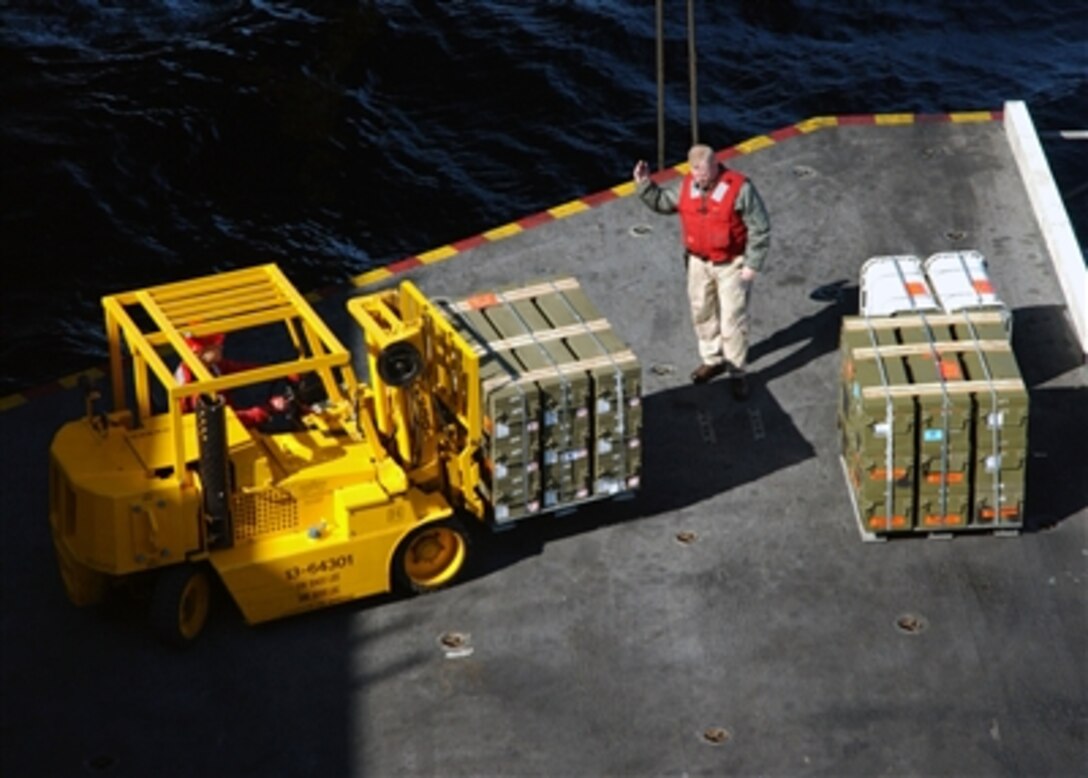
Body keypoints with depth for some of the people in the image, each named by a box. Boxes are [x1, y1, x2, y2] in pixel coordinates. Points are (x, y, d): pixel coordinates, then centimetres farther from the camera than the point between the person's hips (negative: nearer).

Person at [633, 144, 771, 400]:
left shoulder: (739, 188, -21)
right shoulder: (687, 186, -4)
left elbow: (760, 229, -16)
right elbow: (662, 202, 12)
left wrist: (752, 264, -16)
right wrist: (644, 184, -5)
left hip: (732, 264, -6)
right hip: (699, 262, 6)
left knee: (733, 320, -1)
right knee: (702, 313, 18)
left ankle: (737, 373, 11)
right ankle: (712, 360, 37)